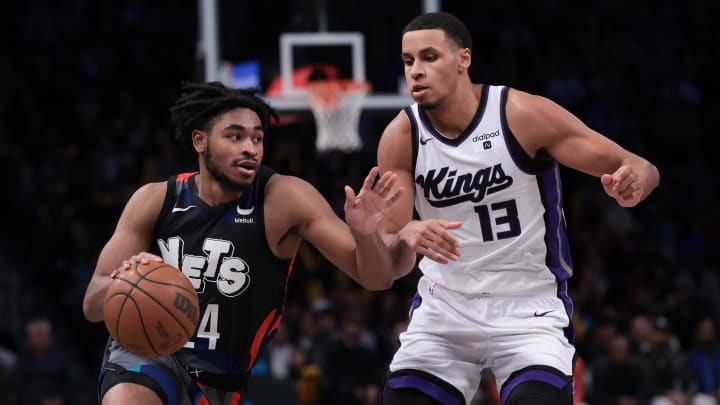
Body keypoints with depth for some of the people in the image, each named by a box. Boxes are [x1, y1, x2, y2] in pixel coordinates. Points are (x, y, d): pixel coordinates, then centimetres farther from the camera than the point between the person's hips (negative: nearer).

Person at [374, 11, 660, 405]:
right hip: (443, 307, 3)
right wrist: (405, 238, -35)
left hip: (529, 311, -3)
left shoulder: (525, 115, -16)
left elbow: (639, 168, -13)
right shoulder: (401, 137, -9)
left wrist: (634, 182, -38)